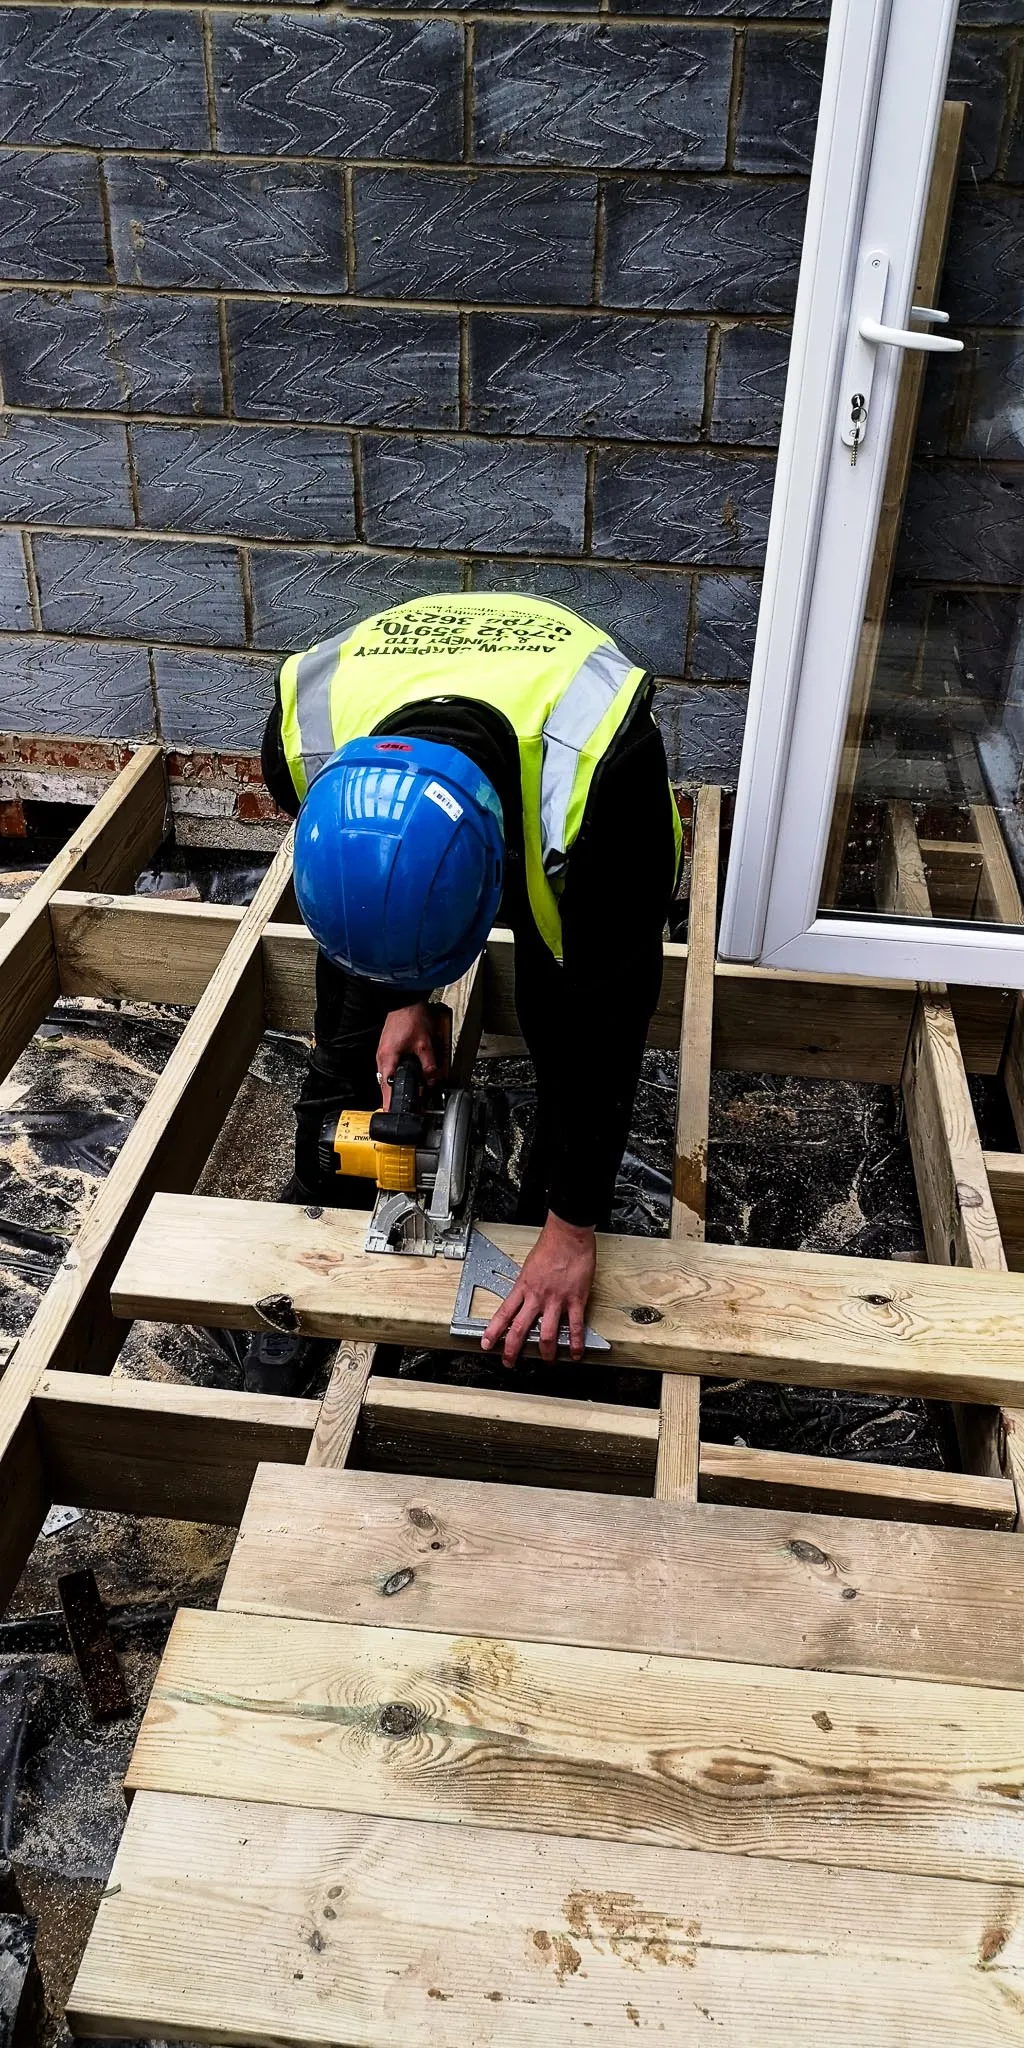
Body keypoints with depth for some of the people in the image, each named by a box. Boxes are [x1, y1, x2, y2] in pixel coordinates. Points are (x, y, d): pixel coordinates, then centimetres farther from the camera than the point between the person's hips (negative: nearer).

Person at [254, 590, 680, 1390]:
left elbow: (606, 1013, -37)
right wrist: (400, 994, -13)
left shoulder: (603, 766, -49)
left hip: (571, 847, -2)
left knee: (583, 1051, -7)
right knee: (350, 1047, 5)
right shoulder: (305, 734, -39)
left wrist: (572, 1230, -30)